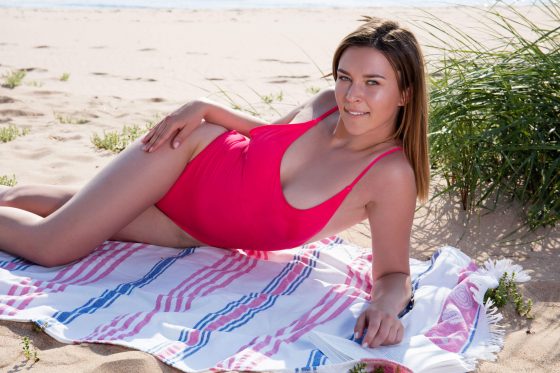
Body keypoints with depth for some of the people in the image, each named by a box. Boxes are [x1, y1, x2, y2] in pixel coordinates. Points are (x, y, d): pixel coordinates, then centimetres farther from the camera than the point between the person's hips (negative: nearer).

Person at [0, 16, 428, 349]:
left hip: (198, 233, -1)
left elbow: (394, 273, -19)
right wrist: (204, 108, -8)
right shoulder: (327, 103, -13)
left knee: (51, 248, 8)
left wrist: (385, 305, -41)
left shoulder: (391, 176, -25)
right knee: (50, 244, 1)